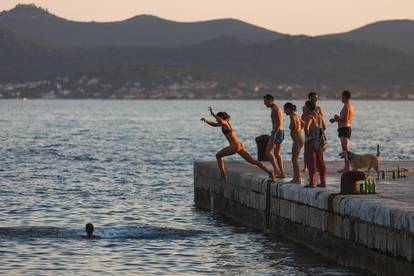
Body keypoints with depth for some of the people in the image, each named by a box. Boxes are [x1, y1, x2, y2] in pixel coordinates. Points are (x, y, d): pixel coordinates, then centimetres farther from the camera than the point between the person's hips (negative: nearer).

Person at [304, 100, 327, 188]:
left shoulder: (310, 117, -15)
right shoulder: (319, 116, 10)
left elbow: (306, 127, -31)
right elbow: (324, 127, 24)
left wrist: (307, 134, -15)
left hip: (311, 141, -7)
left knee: (311, 162, -4)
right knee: (320, 162, 10)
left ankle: (312, 183, -4)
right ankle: (323, 182, 10)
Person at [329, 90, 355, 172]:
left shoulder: (346, 106, -16)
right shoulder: (351, 106, 16)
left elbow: (345, 120, -22)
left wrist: (337, 118, -5)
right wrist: (337, 119, 21)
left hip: (344, 129, -11)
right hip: (348, 128, 11)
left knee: (345, 150, -10)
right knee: (346, 149, 15)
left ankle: (347, 168, -11)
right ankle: (347, 167, 19)